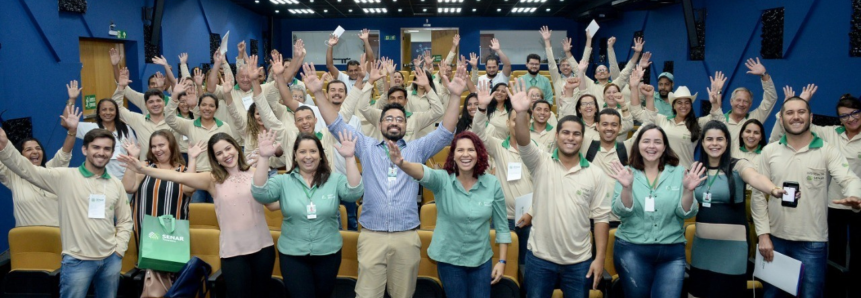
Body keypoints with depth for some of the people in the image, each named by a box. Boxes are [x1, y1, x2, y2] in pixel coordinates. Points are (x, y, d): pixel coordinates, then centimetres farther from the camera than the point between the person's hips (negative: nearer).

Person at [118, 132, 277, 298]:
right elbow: (180, 177, -14)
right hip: (233, 250, -1)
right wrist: (144, 169, -25)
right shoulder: (213, 179, 0)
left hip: (262, 246, 1)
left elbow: (273, 205, 1)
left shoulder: (255, 173, 2)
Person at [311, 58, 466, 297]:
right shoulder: (366, 147, 10)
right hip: (371, 236, 0)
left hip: (406, 238, 1)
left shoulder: (417, 149, 10)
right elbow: (337, 125, 5)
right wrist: (318, 93, -4)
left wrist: (454, 96, -11)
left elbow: (445, 132, 0)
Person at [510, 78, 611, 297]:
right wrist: (521, 113, -41)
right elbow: (523, 142, -22)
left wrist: (600, 258, -4)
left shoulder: (595, 174, 0)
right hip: (540, 257, -1)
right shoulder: (541, 163, -3)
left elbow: (601, 217, 0)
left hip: (579, 261, 1)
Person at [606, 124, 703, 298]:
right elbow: (621, 211, -10)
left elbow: (687, 213, -4)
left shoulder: (679, 173, 2)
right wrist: (626, 187, -27)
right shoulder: (627, 173, -1)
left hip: (672, 253, 1)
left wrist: (688, 190, -22)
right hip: (631, 251, 0)